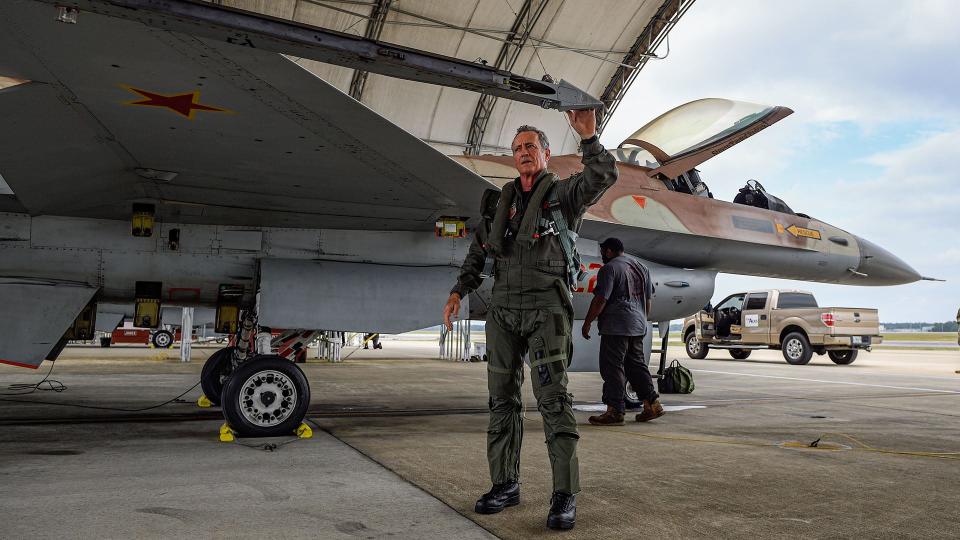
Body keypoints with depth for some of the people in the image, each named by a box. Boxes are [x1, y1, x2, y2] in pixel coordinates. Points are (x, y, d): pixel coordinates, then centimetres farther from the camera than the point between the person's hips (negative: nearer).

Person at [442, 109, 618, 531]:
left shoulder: (564, 193, 6)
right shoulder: (503, 201, 19)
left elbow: (603, 177, -13)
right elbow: (480, 250, 17)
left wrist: (588, 139, -25)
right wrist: (459, 291, 7)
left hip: (547, 306, -5)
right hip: (504, 306, 5)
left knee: (553, 395, -11)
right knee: (502, 397, 7)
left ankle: (565, 495, -6)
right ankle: (505, 484, 17)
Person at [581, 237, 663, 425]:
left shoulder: (609, 269, -10)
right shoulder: (640, 266, 16)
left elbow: (600, 300, -16)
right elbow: (647, 299, 20)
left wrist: (587, 323, -9)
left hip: (616, 327, -9)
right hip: (638, 326, 9)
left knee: (612, 367, -4)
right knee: (637, 364, 16)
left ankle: (615, 411, -3)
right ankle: (652, 404, 17)